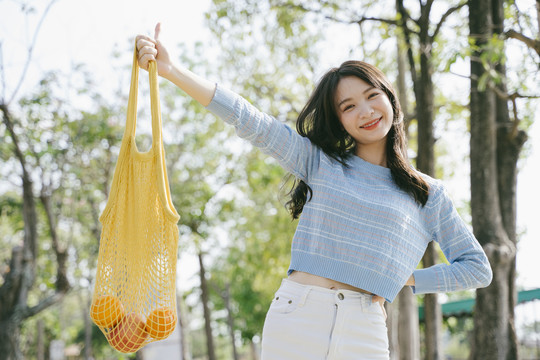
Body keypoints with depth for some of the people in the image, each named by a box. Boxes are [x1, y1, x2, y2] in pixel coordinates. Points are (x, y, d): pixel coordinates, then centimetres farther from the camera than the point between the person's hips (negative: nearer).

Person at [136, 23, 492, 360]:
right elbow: (248, 120, -1)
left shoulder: (429, 194, 10)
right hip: (296, 315, 0)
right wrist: (170, 69, -10)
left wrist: (404, 279, 5)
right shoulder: (319, 161, 10)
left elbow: (478, 268, 13)